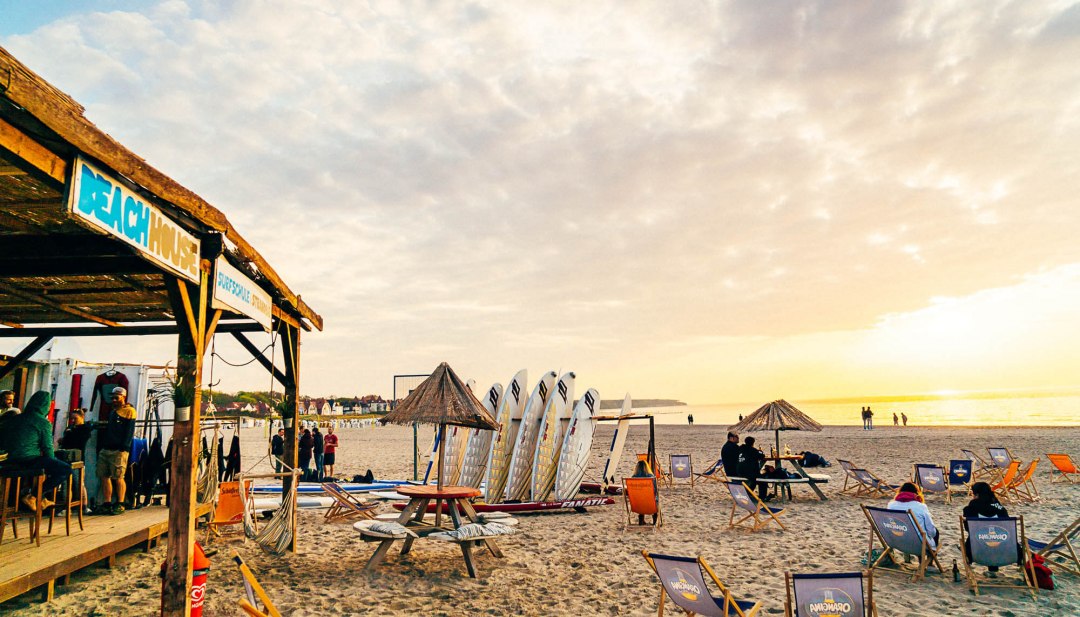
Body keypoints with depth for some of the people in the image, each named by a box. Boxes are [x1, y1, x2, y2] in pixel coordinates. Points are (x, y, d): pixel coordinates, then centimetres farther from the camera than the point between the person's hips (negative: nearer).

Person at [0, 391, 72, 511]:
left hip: (12, 461, 9)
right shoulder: (44, 423, -7)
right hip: (30, 459, -9)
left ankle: (40, 499, 19)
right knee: (66, 469, -9)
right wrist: (52, 462, 11)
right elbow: (48, 448, -5)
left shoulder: (15, 418, 13)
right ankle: (32, 496, -9)